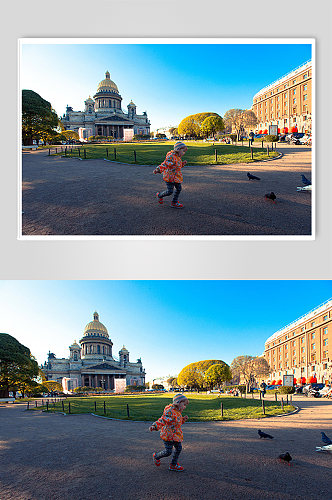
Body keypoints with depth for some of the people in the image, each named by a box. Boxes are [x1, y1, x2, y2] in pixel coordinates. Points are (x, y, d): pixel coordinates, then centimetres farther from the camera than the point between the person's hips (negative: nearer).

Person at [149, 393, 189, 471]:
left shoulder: (177, 412, 10)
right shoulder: (169, 411, -23)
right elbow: (162, 420, -29)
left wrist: (183, 419, 10)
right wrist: (154, 426, -43)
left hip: (175, 435, 9)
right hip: (168, 435, -9)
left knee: (178, 448, 11)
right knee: (168, 451, -3)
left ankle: (173, 465, 27)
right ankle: (156, 456, 26)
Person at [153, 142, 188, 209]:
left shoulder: (178, 157, 12)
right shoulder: (171, 157, -20)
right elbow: (165, 164, -29)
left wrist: (183, 163, 11)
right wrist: (158, 170, -41)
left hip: (176, 177, 10)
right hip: (170, 177, -10)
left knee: (178, 189, 10)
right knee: (169, 191, -5)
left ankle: (174, 203, 22)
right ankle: (160, 195, 23)